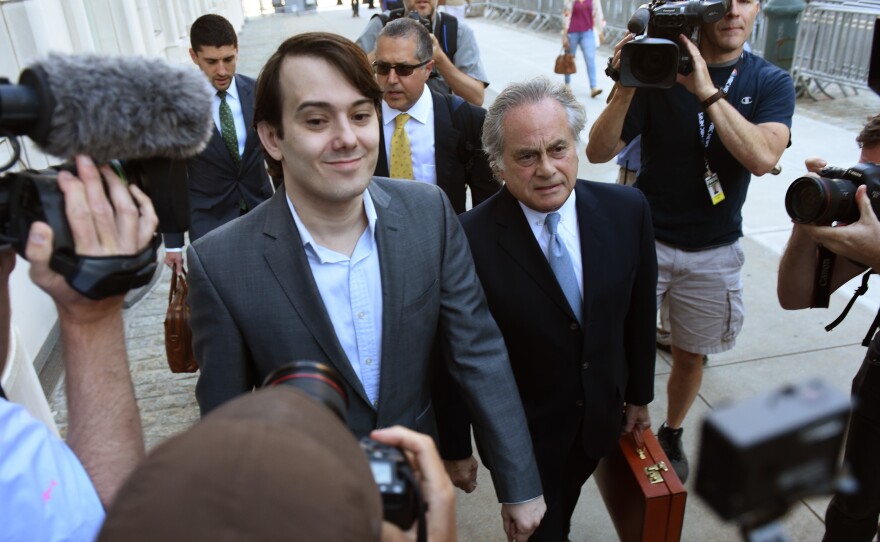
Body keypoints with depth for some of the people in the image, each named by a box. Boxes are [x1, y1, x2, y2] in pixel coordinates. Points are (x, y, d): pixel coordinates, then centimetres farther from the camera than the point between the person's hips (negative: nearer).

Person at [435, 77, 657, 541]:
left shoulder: (627, 209, -14)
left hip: (601, 417, 4)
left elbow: (640, 310, -1)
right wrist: (455, 447, -8)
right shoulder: (470, 238, -27)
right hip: (521, 433, -4)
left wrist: (639, 394, 9)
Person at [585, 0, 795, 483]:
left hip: (714, 251, 2)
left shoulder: (770, 82, -4)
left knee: (689, 355, 18)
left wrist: (706, 90, -28)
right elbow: (598, 152, -14)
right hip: (644, 240, -2)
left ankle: (671, 435, 43)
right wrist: (626, 87, -29)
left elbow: (763, 157, -23)